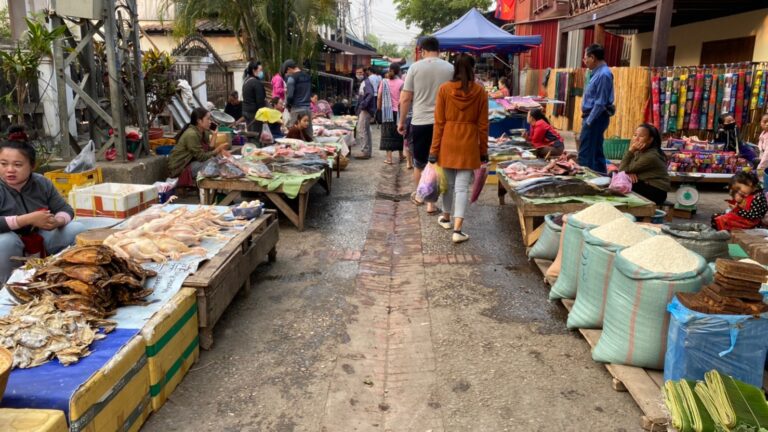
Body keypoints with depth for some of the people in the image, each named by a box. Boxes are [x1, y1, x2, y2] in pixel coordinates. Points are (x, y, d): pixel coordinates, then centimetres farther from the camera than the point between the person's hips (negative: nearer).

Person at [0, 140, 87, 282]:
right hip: (12, 246, -4)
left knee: (77, 229, -12)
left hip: (43, 240, 4)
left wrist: (57, 221, -25)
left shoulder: (43, 183, -4)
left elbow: (66, 210, -2)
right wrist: (27, 219, -35)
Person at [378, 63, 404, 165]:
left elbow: (379, 97, -2)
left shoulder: (384, 82, -2)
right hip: (398, 111, 0)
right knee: (398, 133, 14)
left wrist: (379, 108, 9)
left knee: (388, 134, 2)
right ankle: (401, 155, 24)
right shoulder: (401, 83, -5)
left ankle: (389, 157, -5)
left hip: (387, 112, 0)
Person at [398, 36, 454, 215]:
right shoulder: (449, 68, 0)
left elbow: (405, 98, -3)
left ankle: (419, 195, 33)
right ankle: (431, 202, 7)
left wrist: (401, 121, 8)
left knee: (419, 163, 15)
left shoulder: (415, 67, -2)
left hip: (420, 121, 0)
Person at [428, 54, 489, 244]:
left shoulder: (444, 89, -4)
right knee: (462, 186, -1)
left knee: (449, 182, 18)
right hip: (469, 144, -1)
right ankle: (457, 230, -8)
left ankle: (446, 217, 35)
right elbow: (483, 124, -1)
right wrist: (484, 150, 8)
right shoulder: (480, 91, -3)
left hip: (448, 142, 1)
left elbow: (439, 122, -4)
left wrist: (434, 149, 1)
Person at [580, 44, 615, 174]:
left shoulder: (603, 74, -18)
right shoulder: (599, 72, 12)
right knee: (596, 152, 15)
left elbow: (600, 103, -21)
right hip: (594, 117, 10)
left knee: (585, 153, -7)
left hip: (595, 118, -10)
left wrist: (589, 121, -18)